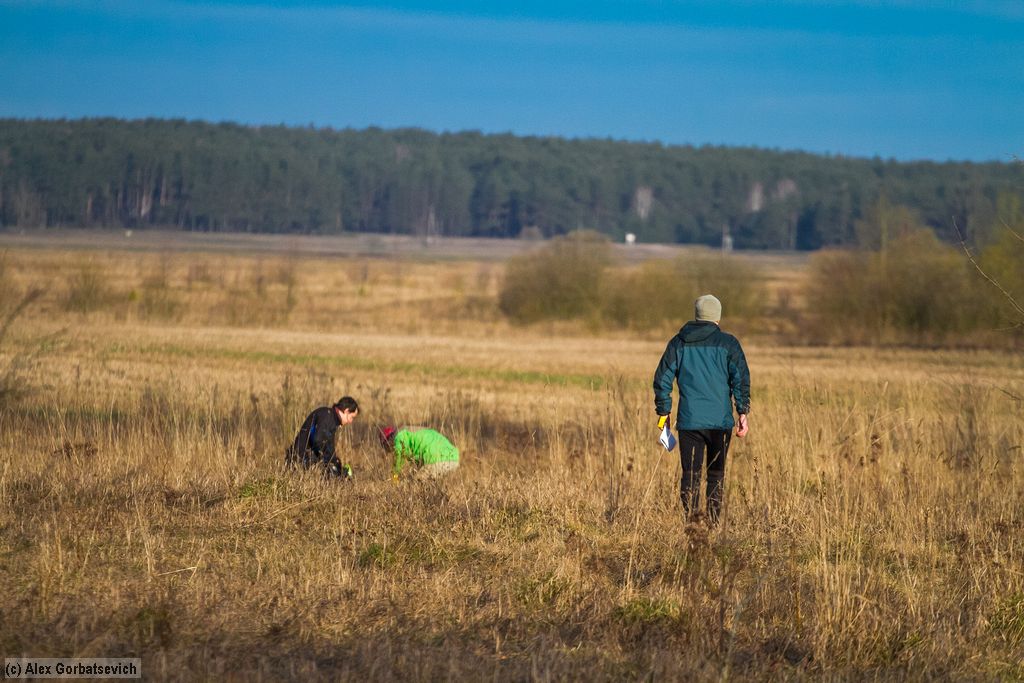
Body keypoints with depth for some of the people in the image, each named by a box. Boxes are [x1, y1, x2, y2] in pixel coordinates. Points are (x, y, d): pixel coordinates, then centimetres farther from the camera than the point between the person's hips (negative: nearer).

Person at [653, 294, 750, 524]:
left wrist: (663, 412, 12)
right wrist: (743, 413, -3)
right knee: (716, 475, 10)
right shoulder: (728, 343, 2)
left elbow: (662, 379, 6)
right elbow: (741, 379, -5)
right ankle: (713, 524, 7)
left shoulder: (679, 343, 7)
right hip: (720, 420, -1)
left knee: (690, 475, 1)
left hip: (689, 421, 1)